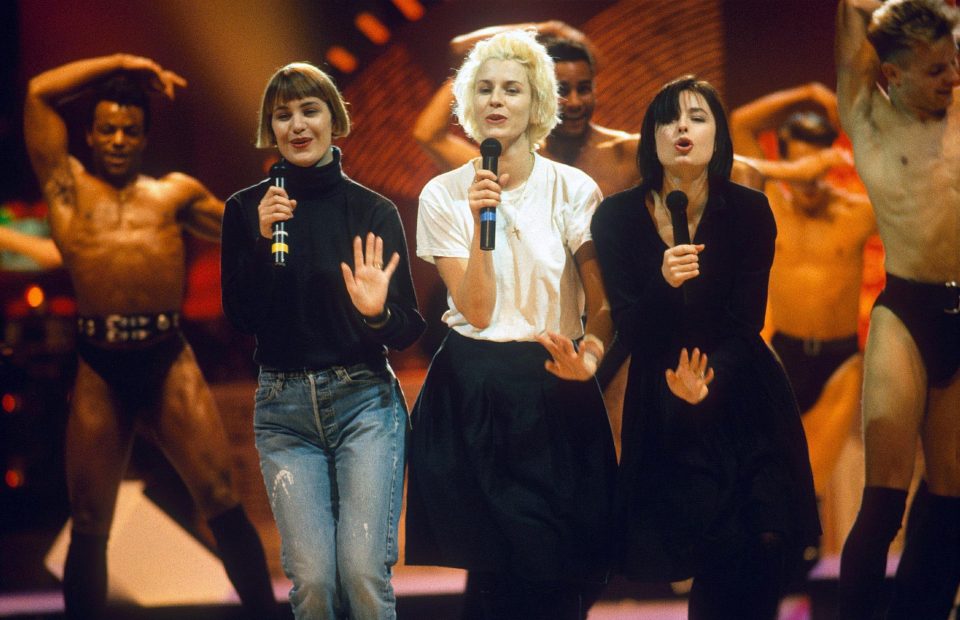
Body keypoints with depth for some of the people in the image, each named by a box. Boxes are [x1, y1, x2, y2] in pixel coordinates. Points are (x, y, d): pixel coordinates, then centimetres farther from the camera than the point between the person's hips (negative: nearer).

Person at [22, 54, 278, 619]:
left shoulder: (175, 193, 18)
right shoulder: (68, 186, 14)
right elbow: (38, 92, 11)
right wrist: (120, 64, 14)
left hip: (170, 361, 1)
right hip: (99, 371, 0)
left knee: (223, 503, -7)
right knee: (89, 525, 5)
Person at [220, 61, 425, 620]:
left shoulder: (373, 211, 2)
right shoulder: (246, 210, 6)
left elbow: (410, 330, 1)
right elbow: (241, 316, -1)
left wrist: (379, 312, -21)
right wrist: (262, 239, -13)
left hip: (364, 400, -1)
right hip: (284, 410, 1)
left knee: (365, 572, -14)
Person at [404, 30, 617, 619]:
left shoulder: (574, 190, -3)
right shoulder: (443, 195, -1)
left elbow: (603, 305, -4)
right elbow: (477, 311, -7)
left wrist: (589, 357, -24)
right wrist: (479, 222, -18)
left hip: (554, 393, 0)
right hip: (471, 393, 0)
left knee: (557, 570, -2)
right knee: (497, 572, 2)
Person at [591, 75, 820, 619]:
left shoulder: (749, 211, -5)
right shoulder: (617, 218, -7)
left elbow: (746, 323, -7)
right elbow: (630, 331, -8)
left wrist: (709, 380, -26)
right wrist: (664, 283, -28)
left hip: (743, 396, 1)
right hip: (665, 408, -1)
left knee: (765, 544, -10)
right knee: (723, 551, -13)